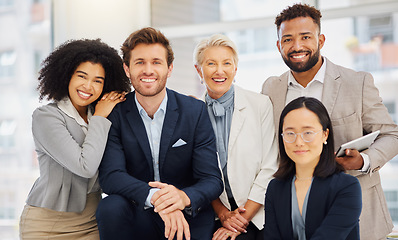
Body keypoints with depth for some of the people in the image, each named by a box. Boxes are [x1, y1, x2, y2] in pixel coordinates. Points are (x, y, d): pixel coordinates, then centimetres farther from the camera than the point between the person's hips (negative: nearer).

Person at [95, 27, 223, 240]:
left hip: (187, 219, -1)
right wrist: (154, 198, -34)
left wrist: (184, 197, -30)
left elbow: (212, 180, -7)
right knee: (110, 207, -29)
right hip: (137, 218, 1)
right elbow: (110, 176, -15)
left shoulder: (195, 111, -2)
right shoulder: (115, 114, -2)